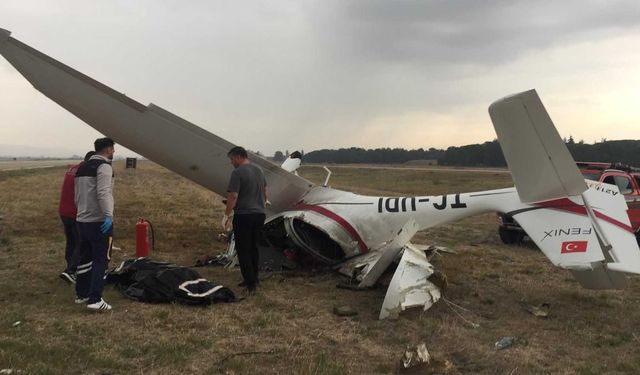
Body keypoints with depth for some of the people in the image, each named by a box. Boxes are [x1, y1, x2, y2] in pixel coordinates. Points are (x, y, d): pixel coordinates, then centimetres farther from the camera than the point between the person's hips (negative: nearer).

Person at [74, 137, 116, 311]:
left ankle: (81, 294, 26)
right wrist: (109, 215, -32)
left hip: (82, 220, 9)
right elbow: (103, 193, -25)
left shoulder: (82, 168, 16)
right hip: (99, 221, -9)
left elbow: (77, 196, 21)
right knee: (101, 260, -5)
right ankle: (95, 299, -8)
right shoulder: (104, 166, -11)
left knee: (85, 258, 17)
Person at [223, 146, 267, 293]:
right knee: (253, 248, 16)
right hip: (259, 214, 8)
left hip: (243, 215, -8)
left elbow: (233, 196, -18)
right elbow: (265, 194, 19)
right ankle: (254, 279, 23)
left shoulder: (238, 172, -13)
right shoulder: (259, 171, 12)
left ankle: (250, 282, -2)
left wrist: (227, 215, -9)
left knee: (243, 250, 0)